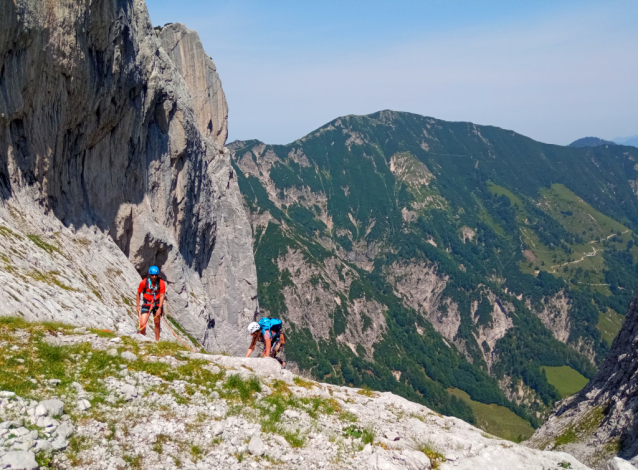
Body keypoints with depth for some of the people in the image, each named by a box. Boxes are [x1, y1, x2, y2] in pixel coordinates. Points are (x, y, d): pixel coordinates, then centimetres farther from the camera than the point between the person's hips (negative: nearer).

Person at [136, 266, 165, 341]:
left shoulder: (161, 283, -12)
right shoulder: (144, 282, -13)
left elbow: (162, 296, -13)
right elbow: (138, 293, 1)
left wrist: (159, 308, -20)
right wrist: (137, 306, 1)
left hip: (157, 305, 1)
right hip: (146, 305, -1)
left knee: (157, 323, 11)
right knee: (142, 325, -11)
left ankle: (157, 340, 26)